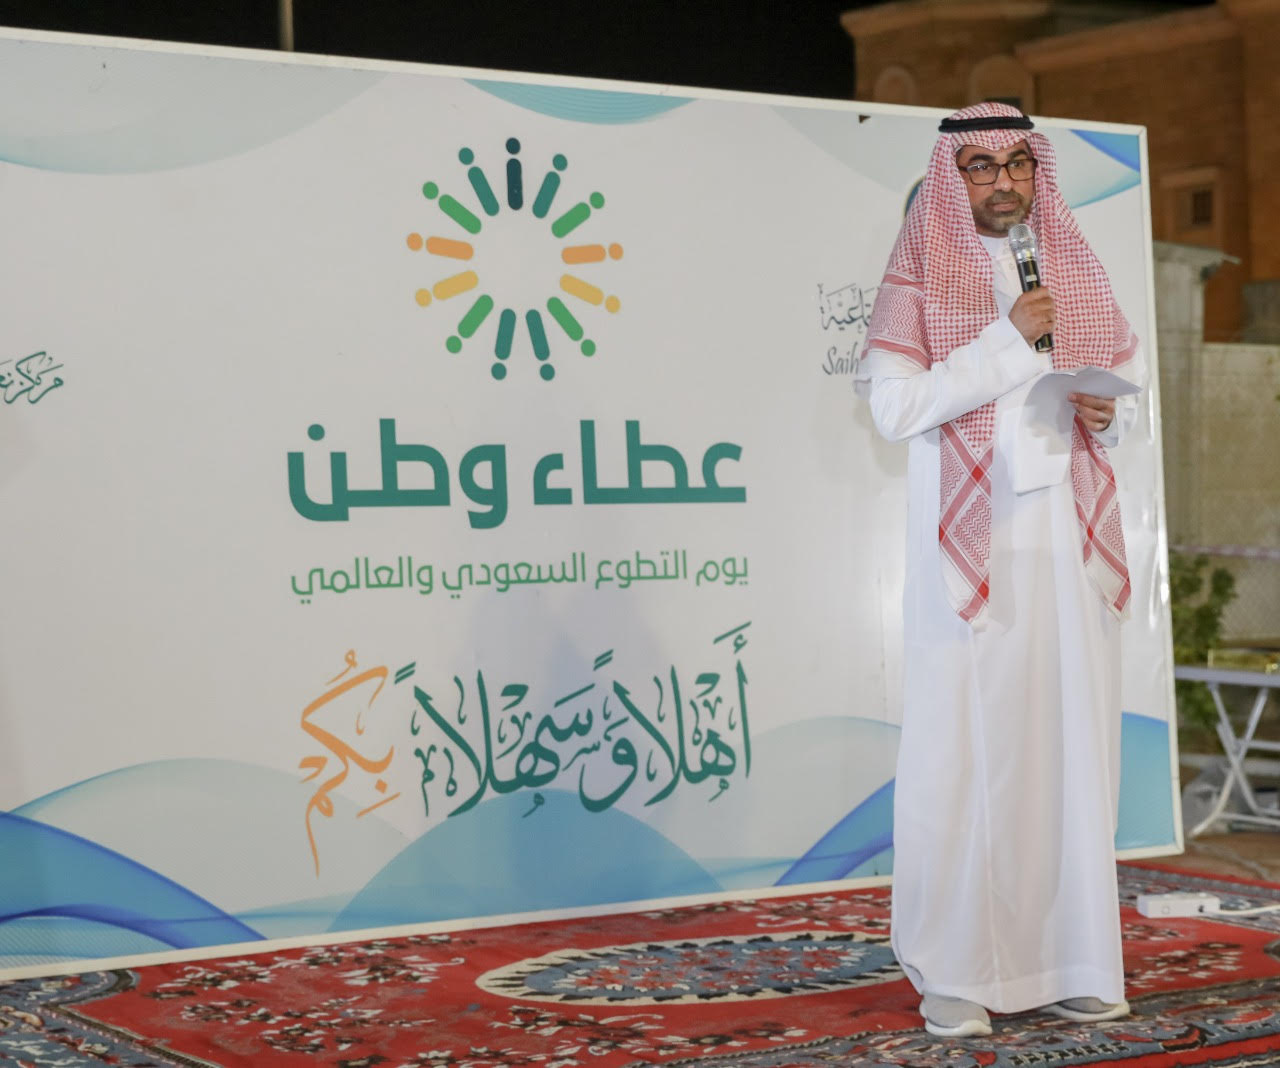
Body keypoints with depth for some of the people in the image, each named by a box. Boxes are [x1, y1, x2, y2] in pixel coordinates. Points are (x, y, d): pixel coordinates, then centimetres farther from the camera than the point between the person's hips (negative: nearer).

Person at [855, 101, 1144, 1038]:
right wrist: (1008, 340, -15)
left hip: (1069, 542, 5)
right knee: (967, 745, -5)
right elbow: (895, 406, -11)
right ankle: (954, 972, 2)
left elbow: (1128, 386, 20)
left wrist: (1108, 413, -3)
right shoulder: (920, 277, 0)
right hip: (972, 546, -4)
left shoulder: (1076, 271, 14)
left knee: (1074, 744, 3)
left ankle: (1069, 960, 10)